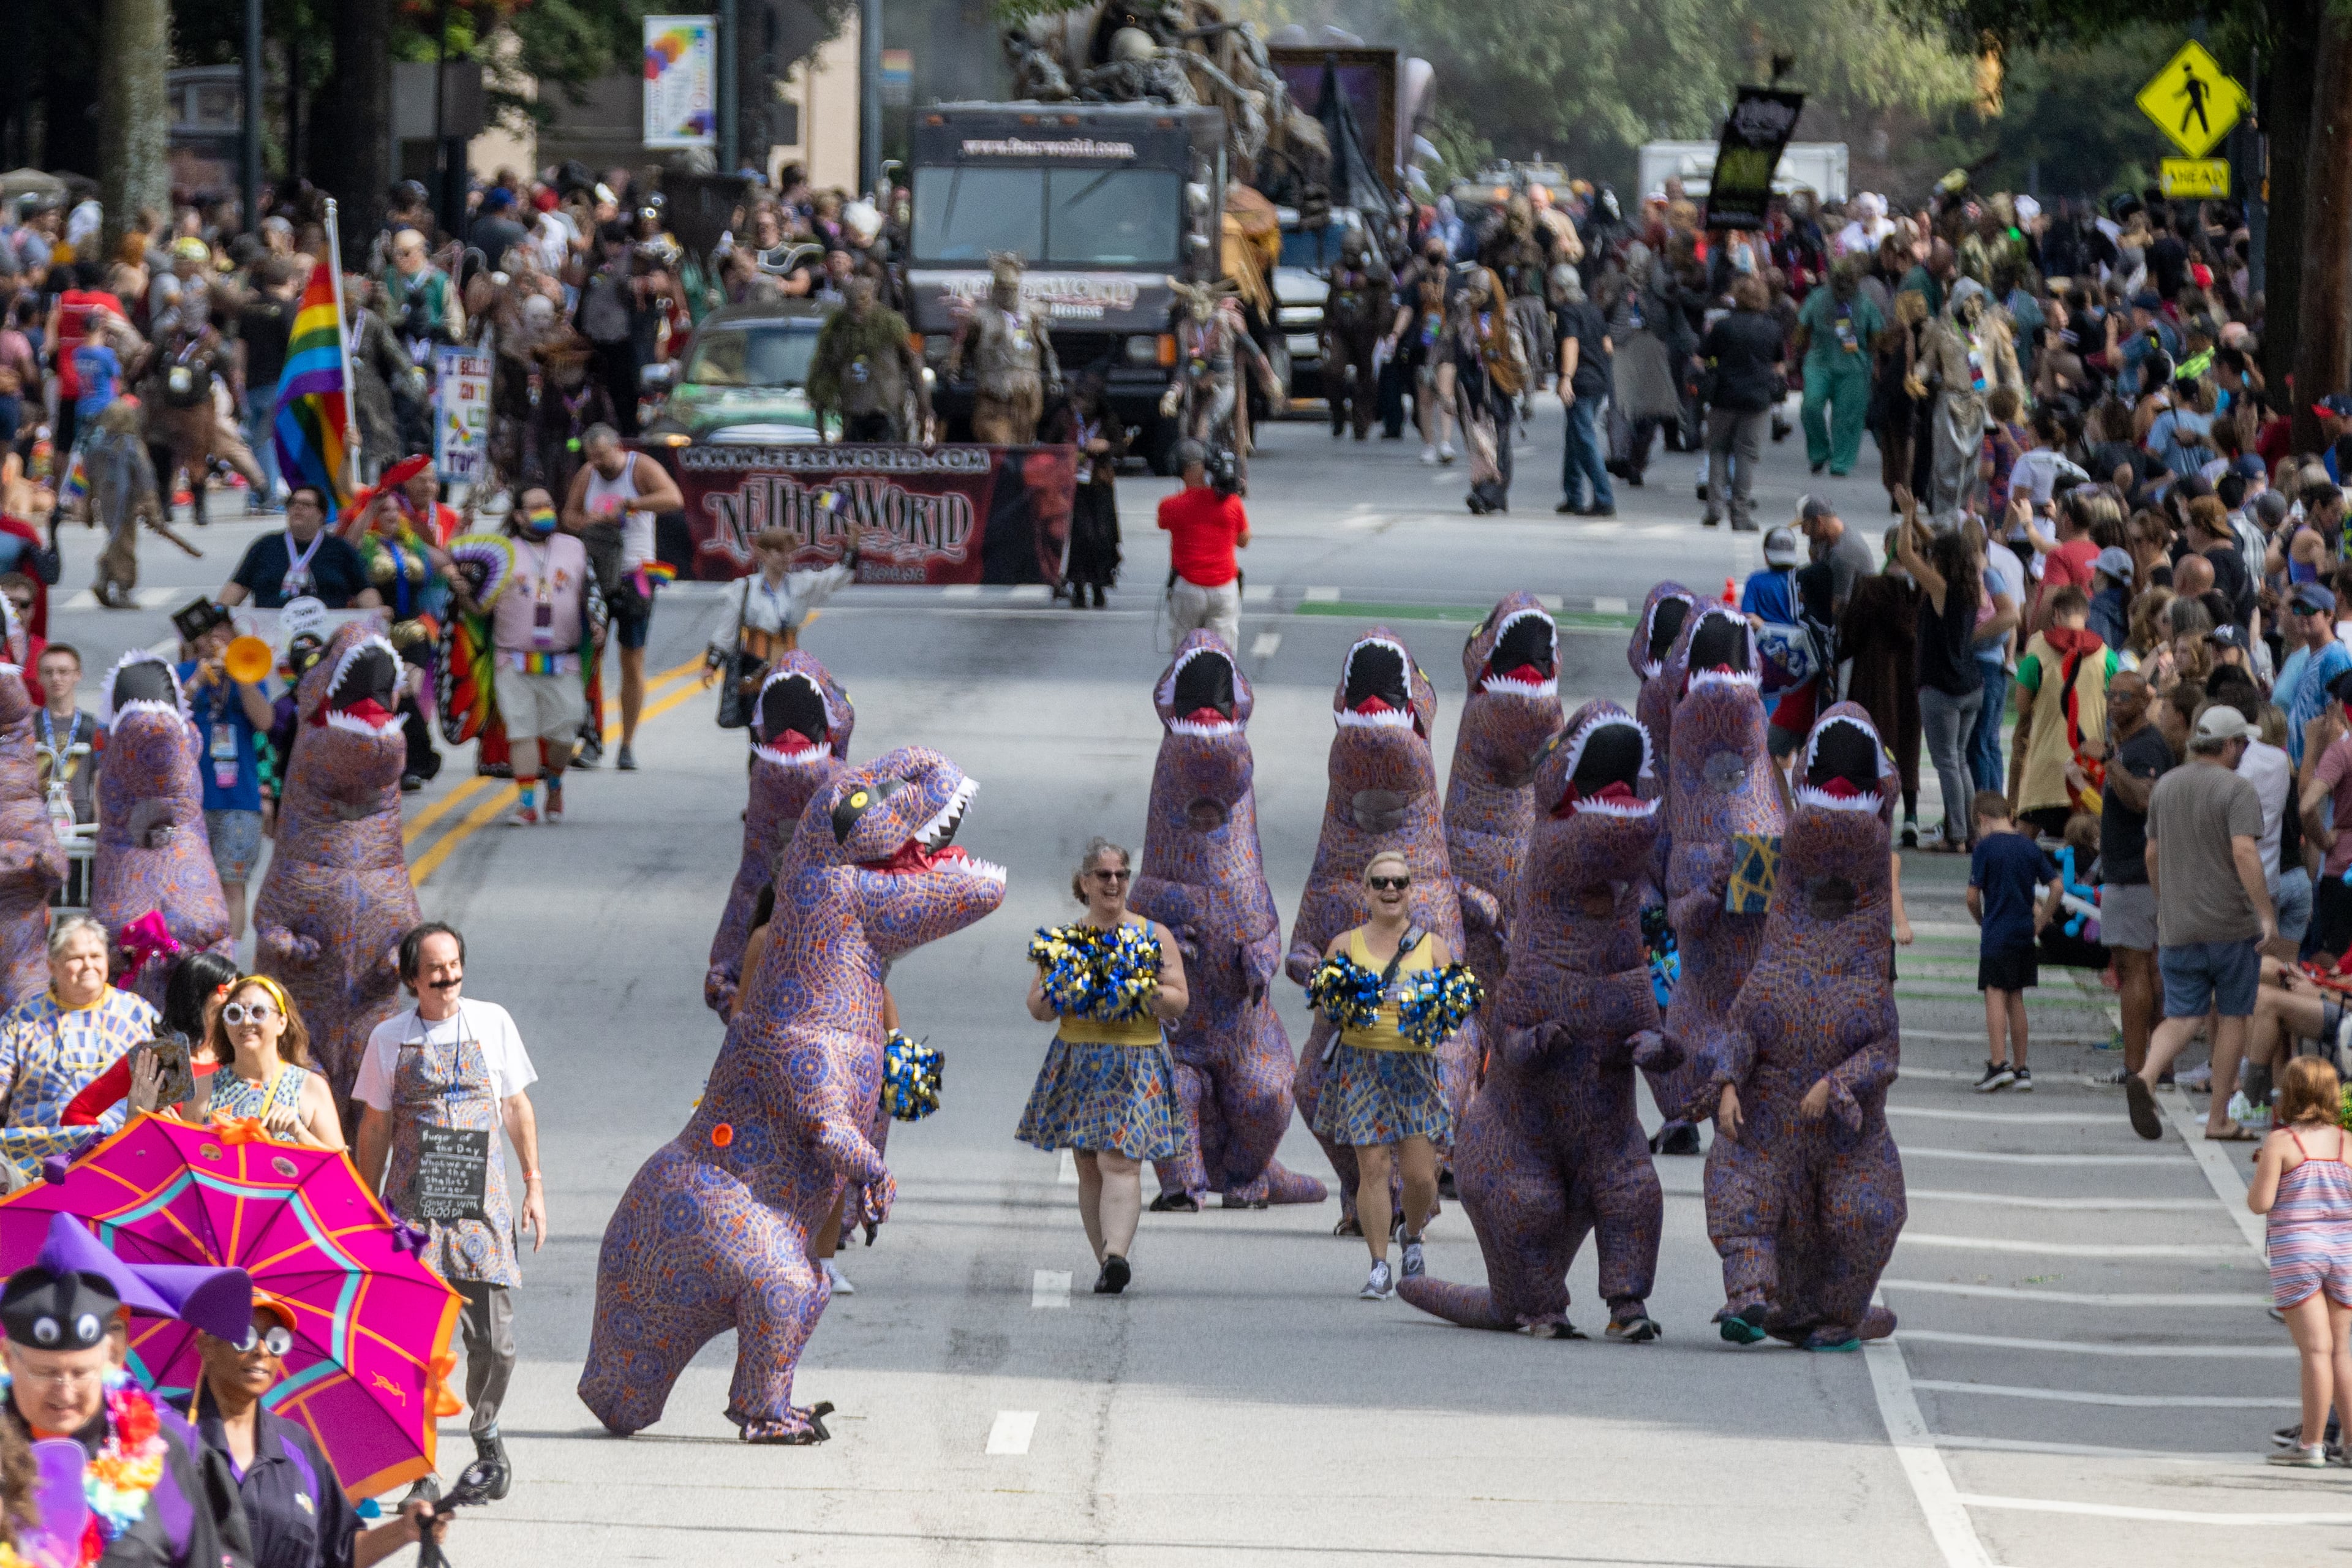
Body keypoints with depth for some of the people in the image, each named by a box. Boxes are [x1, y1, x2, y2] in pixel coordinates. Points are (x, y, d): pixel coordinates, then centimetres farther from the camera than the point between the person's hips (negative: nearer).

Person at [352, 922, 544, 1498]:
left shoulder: (492, 1023, 5)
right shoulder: (390, 1039, 4)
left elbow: (517, 1107, 13)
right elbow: (375, 1128, 10)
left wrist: (534, 1184, 10)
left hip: (483, 1201, 1)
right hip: (413, 1206, -1)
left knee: (494, 1339, -3)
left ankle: (485, 1430, 25)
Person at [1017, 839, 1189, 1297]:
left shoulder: (1154, 936, 7)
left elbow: (1178, 1003, 4)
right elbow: (1037, 1006, 10)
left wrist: (1146, 992, -14)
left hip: (1135, 1064, -3)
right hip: (1077, 1060, 3)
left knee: (1119, 1160, -17)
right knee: (1088, 1166, 2)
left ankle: (1116, 1256, -28)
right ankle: (1109, 1263, 10)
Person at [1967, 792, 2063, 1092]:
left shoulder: (1986, 847, -8)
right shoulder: (2030, 847, 8)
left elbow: (1973, 896, -9)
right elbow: (2057, 887, 4)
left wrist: (1980, 922, 10)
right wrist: (2039, 923, 9)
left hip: (1996, 933, -6)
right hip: (2025, 935, 6)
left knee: (1995, 996, -5)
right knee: (2015, 999, 12)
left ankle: (1998, 1064, -17)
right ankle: (2021, 1070, 14)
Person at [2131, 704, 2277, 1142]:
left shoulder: (2165, 787, 8)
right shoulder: (2237, 789, -11)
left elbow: (2153, 853, 16)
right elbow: (2244, 852, -23)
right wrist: (2267, 914, -20)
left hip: (2178, 926, 4)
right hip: (2233, 924, -4)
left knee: (2181, 1017, 3)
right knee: (2232, 1016, 9)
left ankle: (2146, 1078, -26)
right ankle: (2219, 1119, 11)